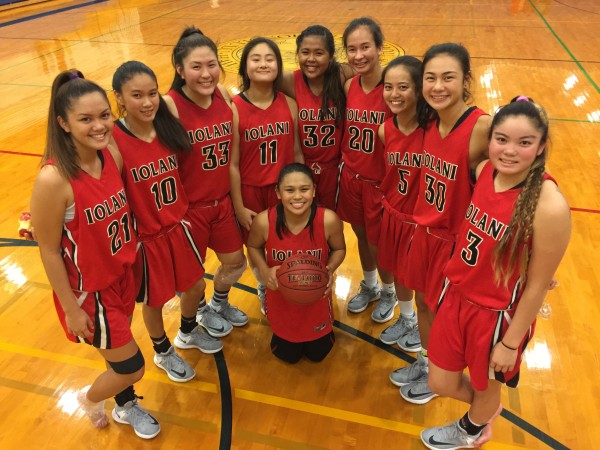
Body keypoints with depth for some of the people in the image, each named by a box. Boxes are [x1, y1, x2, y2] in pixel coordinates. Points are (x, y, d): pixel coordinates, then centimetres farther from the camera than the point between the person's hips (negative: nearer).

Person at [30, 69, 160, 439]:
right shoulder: (53, 178, -29)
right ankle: (89, 399, 43)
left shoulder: (113, 155, -10)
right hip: (89, 289, -5)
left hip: (122, 274, 6)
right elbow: (49, 250, -19)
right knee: (132, 367, 9)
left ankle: (126, 406, 54)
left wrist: (134, 254, 12)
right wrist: (71, 309, -11)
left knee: (121, 349, 26)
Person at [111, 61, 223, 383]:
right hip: (145, 237, -5)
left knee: (196, 285, 21)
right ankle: (163, 353, 45)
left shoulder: (168, 127, -7)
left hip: (178, 227, 5)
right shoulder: (113, 140, -23)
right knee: (154, 300, 17)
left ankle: (188, 333, 52)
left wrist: (184, 214, 8)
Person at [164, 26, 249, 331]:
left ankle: (220, 303, 51)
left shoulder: (224, 95, -4)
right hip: (189, 206, -5)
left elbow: (233, 151, 5)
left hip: (223, 201, 6)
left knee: (235, 263, 20)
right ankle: (202, 311, 49)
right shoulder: (170, 105, -22)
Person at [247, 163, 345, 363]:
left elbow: (339, 249, -6)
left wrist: (330, 270, -26)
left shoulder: (329, 220, -28)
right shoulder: (264, 221, -27)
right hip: (281, 299, 0)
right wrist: (265, 271, -22)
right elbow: (253, 247, -4)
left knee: (317, 353, 21)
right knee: (287, 355, 21)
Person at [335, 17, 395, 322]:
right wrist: (346, 167, 3)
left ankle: (388, 293, 41)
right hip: (350, 177, 5)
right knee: (361, 238, 22)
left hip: (381, 182, -5)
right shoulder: (348, 86, -2)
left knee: (379, 245, 12)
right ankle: (369, 287, 48)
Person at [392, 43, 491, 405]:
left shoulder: (483, 128, -25)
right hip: (426, 230, 6)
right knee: (424, 302, 23)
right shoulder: (431, 122, -4)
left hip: (457, 238, -6)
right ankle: (424, 363, 49)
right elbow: (429, 175, 5)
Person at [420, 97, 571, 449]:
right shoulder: (484, 171, -9)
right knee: (441, 383, 20)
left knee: (486, 385, 24)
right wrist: (456, 283, 12)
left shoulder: (549, 206, -28)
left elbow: (538, 286, -18)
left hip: (498, 313, -5)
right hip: (458, 295, 6)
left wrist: (511, 342, -9)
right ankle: (487, 406, 54)